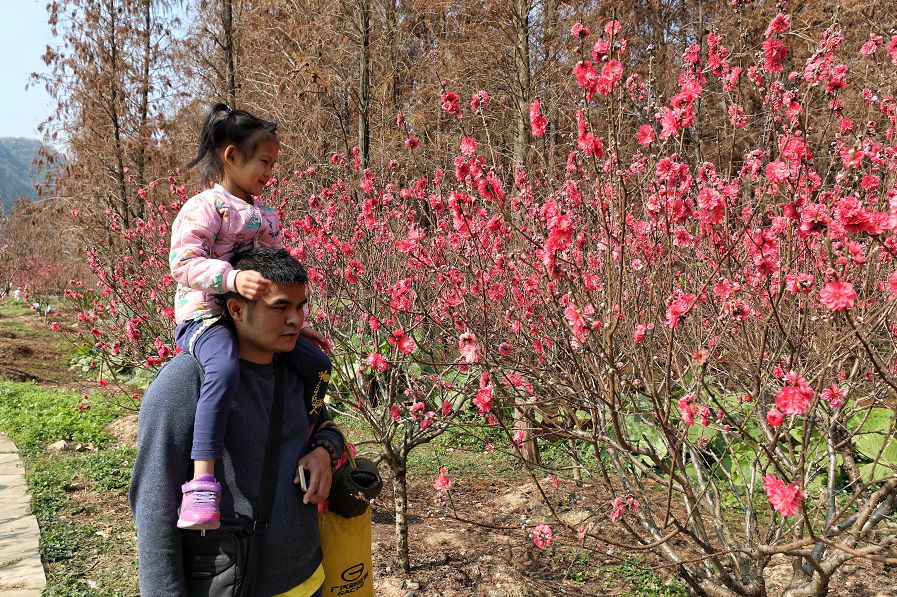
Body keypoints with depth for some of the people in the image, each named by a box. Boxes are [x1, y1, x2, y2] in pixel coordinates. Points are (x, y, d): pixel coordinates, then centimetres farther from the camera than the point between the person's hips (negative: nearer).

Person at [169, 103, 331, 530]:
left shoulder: (265, 215, 18)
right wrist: (233, 278, -37)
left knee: (318, 366, 8)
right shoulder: (204, 208, -8)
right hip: (205, 316, -8)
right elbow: (183, 262, -22)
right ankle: (202, 482, -37)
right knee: (224, 370, -39)